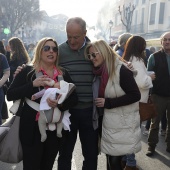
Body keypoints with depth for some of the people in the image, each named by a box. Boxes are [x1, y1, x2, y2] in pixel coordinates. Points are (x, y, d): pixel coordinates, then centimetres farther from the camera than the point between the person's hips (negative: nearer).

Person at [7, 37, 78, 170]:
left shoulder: (63, 74, 4)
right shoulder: (27, 71, -5)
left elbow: (74, 98, 2)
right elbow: (10, 95, -8)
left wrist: (60, 103, -18)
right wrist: (33, 84, -20)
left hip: (55, 129, 3)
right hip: (32, 129, -3)